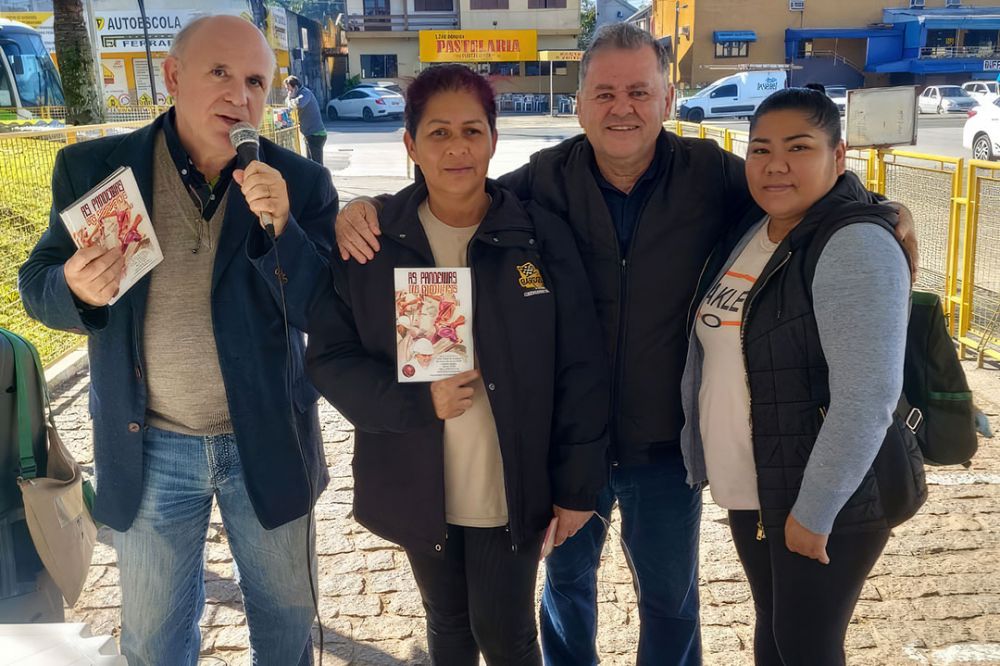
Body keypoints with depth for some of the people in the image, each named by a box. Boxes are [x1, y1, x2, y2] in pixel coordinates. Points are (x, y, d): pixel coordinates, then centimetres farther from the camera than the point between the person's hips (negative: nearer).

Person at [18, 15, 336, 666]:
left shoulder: (300, 183, -8)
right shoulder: (92, 168, -7)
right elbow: (39, 287, -2)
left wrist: (280, 228, -29)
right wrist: (78, 289, -25)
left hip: (267, 442, 0)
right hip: (149, 449, 1)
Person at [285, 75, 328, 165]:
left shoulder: (305, 93, -14)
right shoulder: (300, 93, 16)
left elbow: (299, 104, -34)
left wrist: (289, 99, -15)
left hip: (316, 135, -10)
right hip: (310, 134, 10)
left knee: (316, 164, -9)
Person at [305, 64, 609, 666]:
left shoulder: (542, 236, -10)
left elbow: (580, 370, -7)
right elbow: (330, 357, -5)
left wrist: (578, 484, -6)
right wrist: (418, 400, -20)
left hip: (513, 490, -1)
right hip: (418, 487, 2)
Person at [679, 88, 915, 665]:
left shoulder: (857, 247, -20)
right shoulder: (747, 231, 5)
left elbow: (866, 398, -26)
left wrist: (814, 512, -22)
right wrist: (708, 457, 12)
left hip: (825, 504, -7)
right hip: (748, 492, 7)